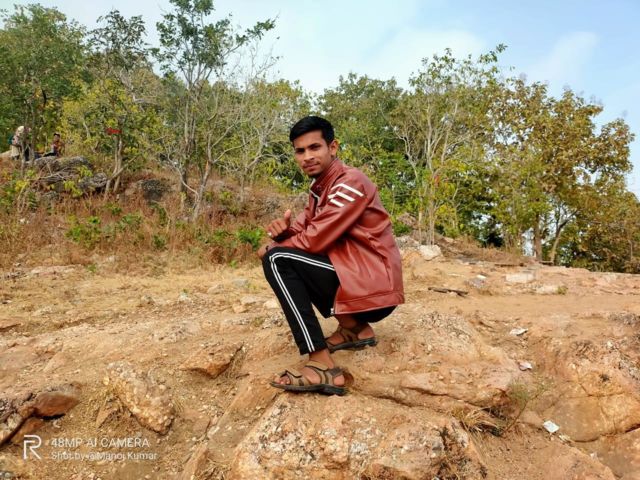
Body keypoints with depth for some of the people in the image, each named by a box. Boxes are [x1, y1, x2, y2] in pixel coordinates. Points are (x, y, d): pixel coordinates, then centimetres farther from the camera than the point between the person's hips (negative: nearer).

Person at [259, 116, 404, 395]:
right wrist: (283, 230, -10)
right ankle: (354, 328, 9)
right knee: (290, 258, 18)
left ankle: (323, 367, -21)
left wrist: (271, 247, -3)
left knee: (276, 260, -17)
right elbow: (303, 229, 13)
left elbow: (317, 239, -19)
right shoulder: (320, 187, 14)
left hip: (373, 289, -9)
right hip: (354, 275, 9)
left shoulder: (349, 182, -14)